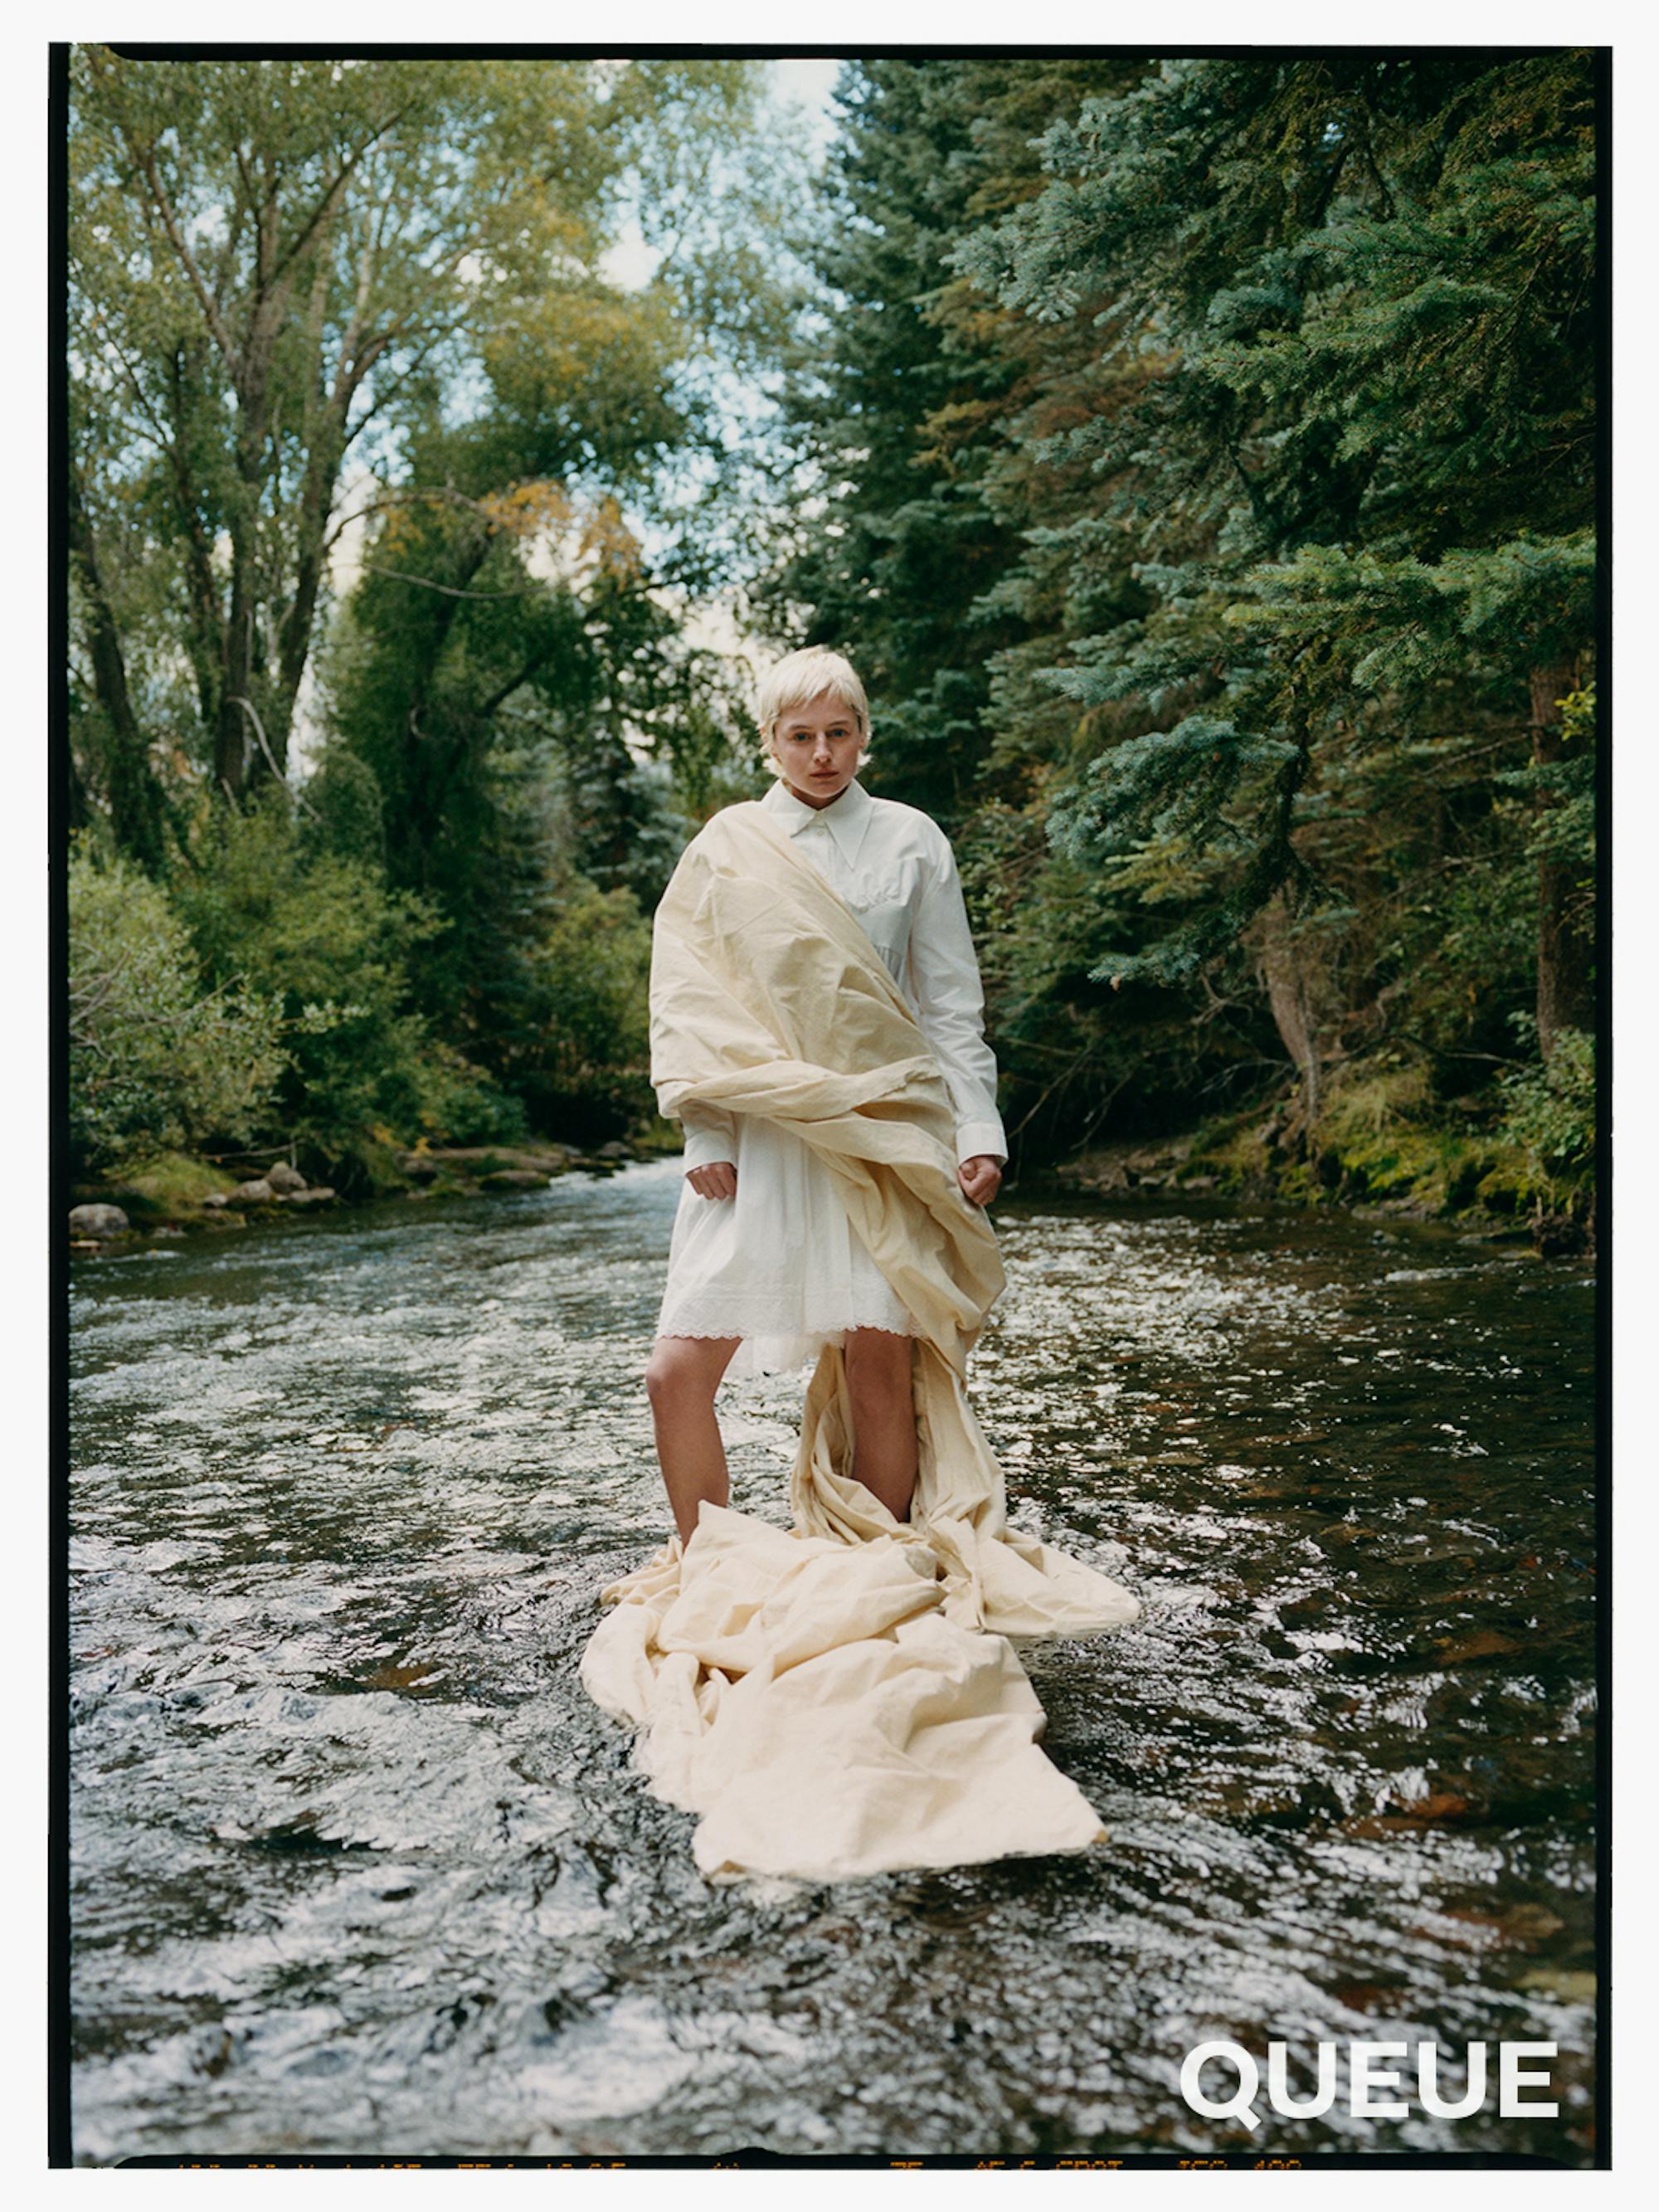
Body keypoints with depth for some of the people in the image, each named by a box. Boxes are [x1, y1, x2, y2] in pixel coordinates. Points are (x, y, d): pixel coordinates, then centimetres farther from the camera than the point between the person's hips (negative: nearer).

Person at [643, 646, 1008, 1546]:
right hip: (757, 1135, 1)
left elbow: (950, 1006, 9)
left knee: (881, 1370, -4)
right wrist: (704, 1135, -1)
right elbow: (684, 1001, 9)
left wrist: (978, 1131, 0)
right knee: (677, 1370, -5)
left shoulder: (911, 841, 9)